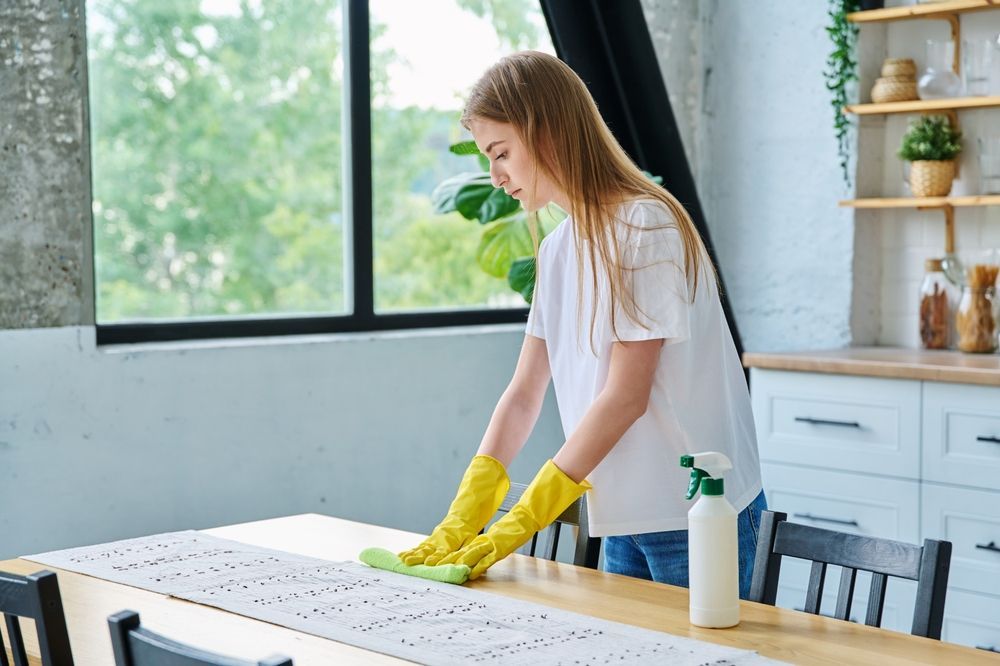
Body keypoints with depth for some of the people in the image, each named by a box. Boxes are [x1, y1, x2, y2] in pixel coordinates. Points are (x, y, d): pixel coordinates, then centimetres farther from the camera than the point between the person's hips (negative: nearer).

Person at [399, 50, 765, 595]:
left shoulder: (645, 226, -15)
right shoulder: (557, 250, 9)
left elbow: (625, 396, -18)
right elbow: (524, 392, 7)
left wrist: (521, 522, -18)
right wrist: (462, 519, -3)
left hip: (696, 512, -7)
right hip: (625, 516, 7)